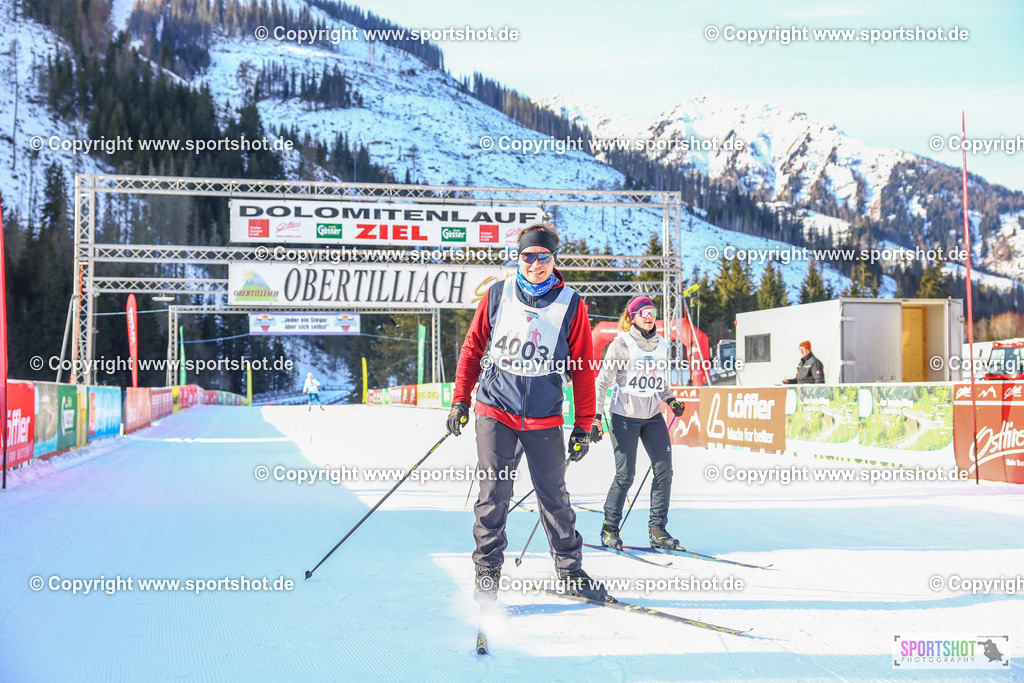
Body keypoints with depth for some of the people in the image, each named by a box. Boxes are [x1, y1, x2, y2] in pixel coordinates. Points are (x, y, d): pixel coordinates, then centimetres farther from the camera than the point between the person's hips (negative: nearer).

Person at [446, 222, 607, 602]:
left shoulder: (570, 305, -1)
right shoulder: (497, 295, 2)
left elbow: (582, 369, 3)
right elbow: (473, 348, 9)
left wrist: (584, 426, 1)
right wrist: (460, 400, 5)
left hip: (544, 419, 0)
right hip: (495, 410, 0)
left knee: (554, 496, 5)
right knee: (494, 493, 0)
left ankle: (570, 570, 19)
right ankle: (487, 571, 12)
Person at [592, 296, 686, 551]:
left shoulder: (661, 344, 10)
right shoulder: (621, 344, -7)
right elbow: (603, 381, -5)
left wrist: (671, 400, 9)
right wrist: (596, 416, -11)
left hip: (652, 415, 5)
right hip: (625, 417, -5)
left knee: (664, 469, -3)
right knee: (625, 475, -4)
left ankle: (657, 529, 6)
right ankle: (609, 528, 12)